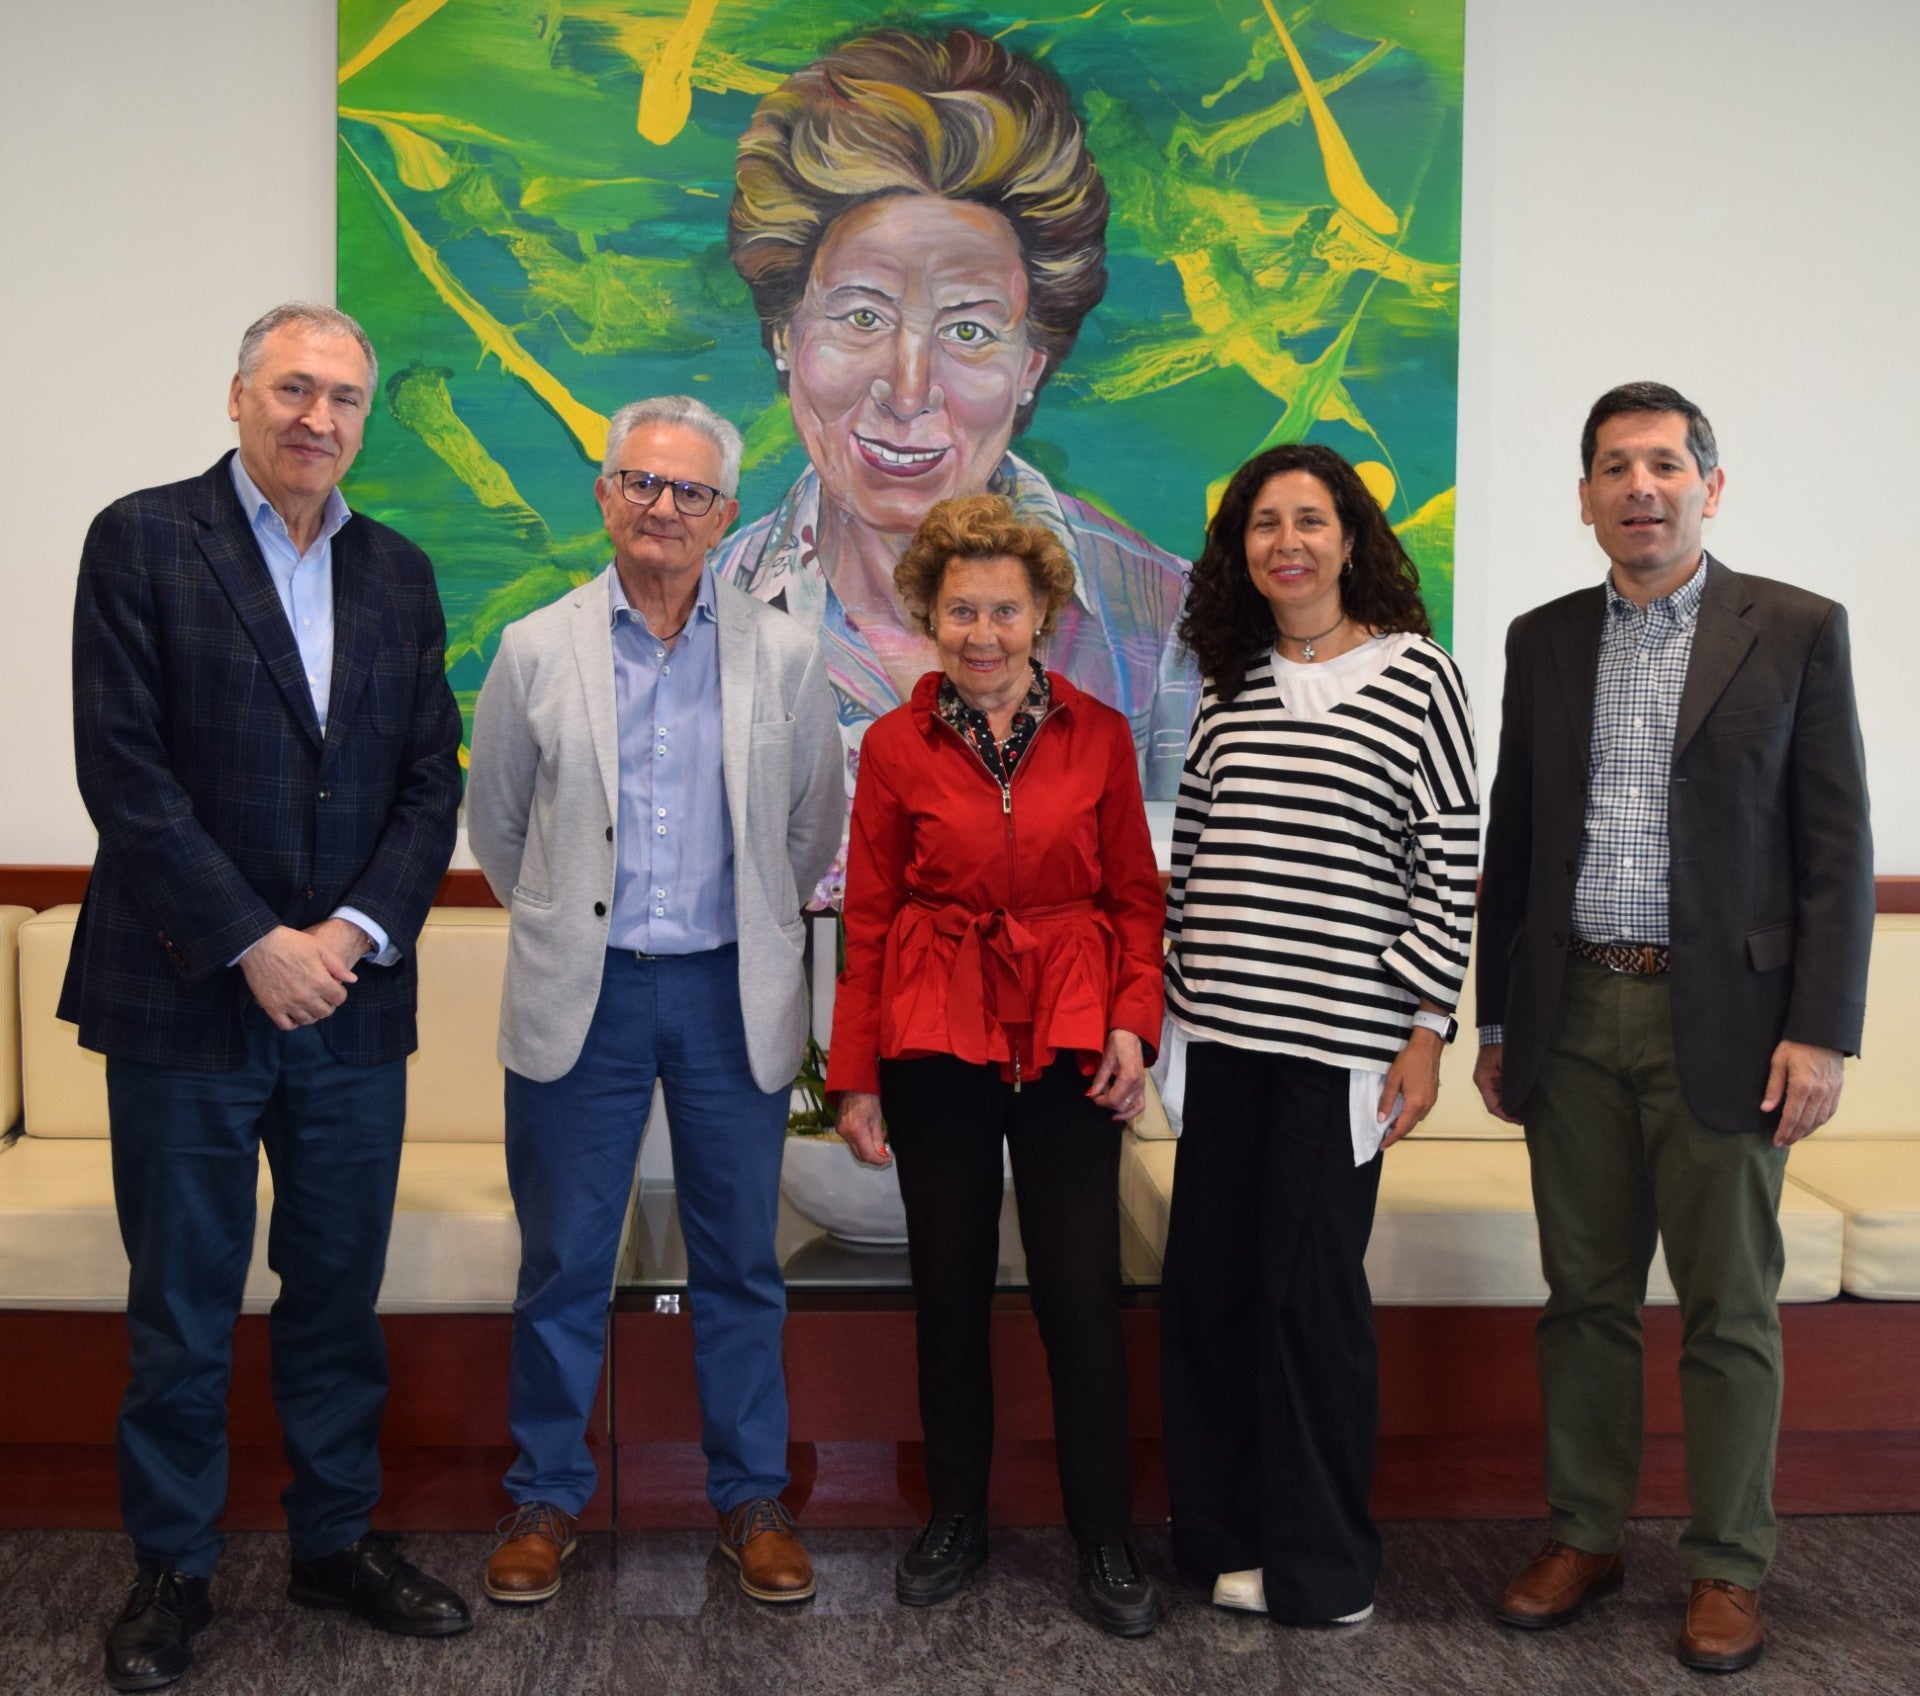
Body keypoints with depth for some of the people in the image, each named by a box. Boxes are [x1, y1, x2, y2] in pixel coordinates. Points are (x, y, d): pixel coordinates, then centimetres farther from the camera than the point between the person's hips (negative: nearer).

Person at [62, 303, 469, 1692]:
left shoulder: (398, 573, 10)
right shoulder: (143, 541, -3)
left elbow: (431, 781, 7)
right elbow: (124, 769, -11)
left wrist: (361, 927, -8)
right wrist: (254, 944, -14)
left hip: (350, 999, 4)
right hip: (185, 1000, -4)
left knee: (341, 1291, 13)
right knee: (182, 1305, 8)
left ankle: (338, 1538, 28)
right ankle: (172, 1567, 24)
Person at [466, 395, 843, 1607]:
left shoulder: (785, 654, 1)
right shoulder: (537, 650, 0)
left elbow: (815, 824, 13)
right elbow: (495, 823, 12)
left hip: (732, 994, 1)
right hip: (581, 996, 0)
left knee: (741, 1264, 9)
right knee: (563, 1264, 8)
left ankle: (752, 1497, 23)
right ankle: (549, 1495, 24)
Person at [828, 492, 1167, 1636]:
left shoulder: (1099, 736, 3)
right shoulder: (897, 746, 2)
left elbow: (1138, 897, 7)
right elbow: (869, 920, 4)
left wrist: (1134, 1022, -7)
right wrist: (855, 1076, 3)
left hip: (1068, 1039, 0)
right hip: (936, 1040, 1)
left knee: (1084, 1292, 0)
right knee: (949, 1289, 10)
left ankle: (1107, 1541, 16)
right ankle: (957, 1521, 27)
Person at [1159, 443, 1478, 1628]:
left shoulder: (1415, 674, -1)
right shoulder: (1232, 685, 12)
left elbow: (1452, 863, -4)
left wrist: (1428, 1030, -8)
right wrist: (1167, 997, 12)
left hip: (1341, 1038, -5)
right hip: (1226, 1034, 5)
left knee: (1311, 1286, 0)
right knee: (1207, 1283, 8)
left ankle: (1322, 1563, 17)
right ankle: (1226, 1531, 25)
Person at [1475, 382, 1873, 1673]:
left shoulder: (1797, 630, 0)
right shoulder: (1543, 641, 9)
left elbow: (1837, 845, -3)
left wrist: (1822, 1031, -10)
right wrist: (1496, 1021, 11)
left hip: (1721, 1021, -3)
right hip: (1572, 1020, 3)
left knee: (1731, 1310, 6)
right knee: (1586, 1296, 11)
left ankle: (1729, 1566, 20)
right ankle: (1586, 1538, 25)